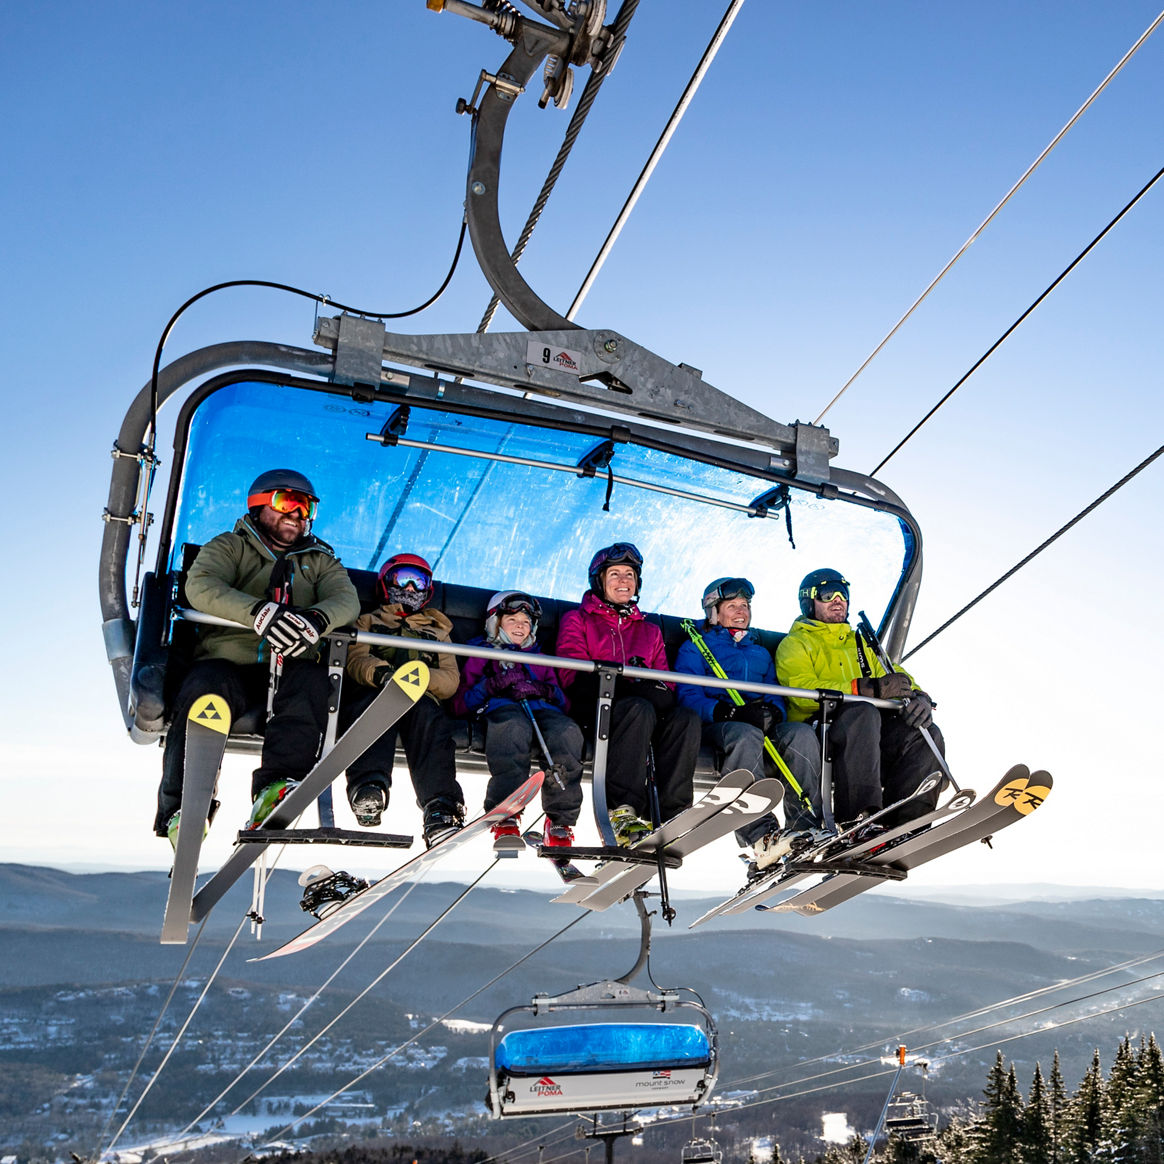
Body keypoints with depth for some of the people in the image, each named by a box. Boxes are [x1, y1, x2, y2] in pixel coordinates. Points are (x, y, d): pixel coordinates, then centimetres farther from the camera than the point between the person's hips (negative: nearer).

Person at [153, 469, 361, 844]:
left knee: (313, 680, -33)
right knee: (203, 689, -34)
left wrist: (316, 619, -24)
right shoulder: (229, 546, 15)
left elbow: (346, 599, 3)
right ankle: (182, 805, -26)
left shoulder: (320, 560, 24)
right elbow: (200, 585, -8)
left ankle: (275, 788, -43)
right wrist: (259, 612, -27)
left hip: (290, 670, 2)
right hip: (228, 662, -1)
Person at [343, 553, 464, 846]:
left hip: (421, 698, 1)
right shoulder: (369, 622, 33)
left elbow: (451, 680, 18)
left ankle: (439, 810, -54)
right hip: (374, 691, -1)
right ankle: (368, 788, -59)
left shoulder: (438, 633, 36)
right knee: (378, 700, -39)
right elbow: (356, 659, 10)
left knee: (427, 713, -37)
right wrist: (380, 672, -15)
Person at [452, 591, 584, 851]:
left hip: (541, 709, 3)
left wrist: (541, 689, 1)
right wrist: (493, 684, -3)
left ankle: (560, 823, -34)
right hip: (500, 707, -2)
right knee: (513, 727, -42)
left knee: (567, 731, -36)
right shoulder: (481, 656, 29)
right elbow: (460, 705, 14)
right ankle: (505, 819, -43)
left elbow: (562, 701, 23)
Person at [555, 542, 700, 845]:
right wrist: (630, 683, -14)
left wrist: (660, 689, -8)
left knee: (686, 717, -27)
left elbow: (666, 683, 20)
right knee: (639, 707, -36)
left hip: (648, 709, 4)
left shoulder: (650, 631, 30)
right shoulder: (577, 620, 17)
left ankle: (672, 814, -37)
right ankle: (622, 809, -43)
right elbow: (574, 677, 0)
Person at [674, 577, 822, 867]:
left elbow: (777, 696, 20)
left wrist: (773, 711, -7)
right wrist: (728, 711, -20)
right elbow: (687, 697, -1)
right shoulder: (695, 648, 16)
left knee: (802, 733, -29)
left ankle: (804, 826, -38)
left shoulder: (760, 653, 32)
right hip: (715, 727, -4)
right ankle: (761, 836, -51)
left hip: (765, 727, 5)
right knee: (746, 736, -40)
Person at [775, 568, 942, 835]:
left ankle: (903, 821, -28)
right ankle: (855, 818, -42)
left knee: (926, 733, -19)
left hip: (870, 737, 6)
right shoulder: (794, 644, 10)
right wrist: (872, 688, -22)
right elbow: (803, 690, -10)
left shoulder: (861, 644, 30)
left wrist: (919, 698, -8)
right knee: (863, 712, -34)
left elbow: (897, 680, 20)